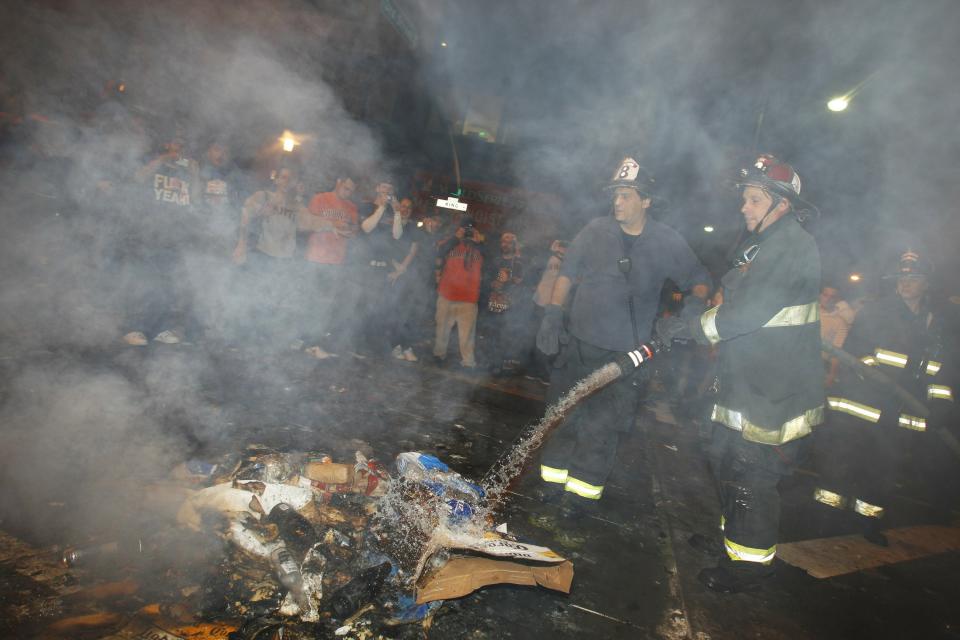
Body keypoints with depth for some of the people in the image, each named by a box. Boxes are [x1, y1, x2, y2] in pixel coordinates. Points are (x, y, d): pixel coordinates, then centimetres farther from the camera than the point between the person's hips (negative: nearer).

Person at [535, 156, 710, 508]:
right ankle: (554, 486, 23)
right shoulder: (596, 231, 1)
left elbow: (700, 281, 10)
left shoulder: (667, 242, -1)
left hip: (626, 353, -2)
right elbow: (566, 274, 7)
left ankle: (581, 494, 13)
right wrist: (552, 316, -2)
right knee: (564, 417, 9)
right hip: (578, 343, 2)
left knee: (602, 427, -1)